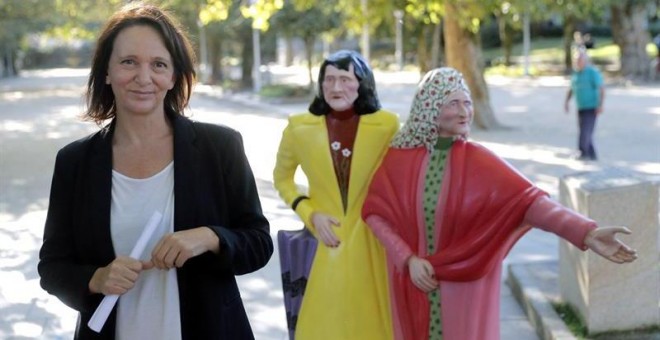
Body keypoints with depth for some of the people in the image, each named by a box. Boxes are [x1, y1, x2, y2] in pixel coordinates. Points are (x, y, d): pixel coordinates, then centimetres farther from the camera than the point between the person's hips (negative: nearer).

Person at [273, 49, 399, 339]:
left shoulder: (387, 125, -8)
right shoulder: (299, 127, -4)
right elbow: (282, 178, 11)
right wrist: (310, 214, -3)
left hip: (372, 244, -1)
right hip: (325, 243, 1)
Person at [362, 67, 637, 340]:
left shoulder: (478, 161, -12)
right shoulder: (400, 157, -7)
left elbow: (528, 200, -23)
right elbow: (375, 212, -6)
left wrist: (586, 232, -36)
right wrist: (408, 259, -18)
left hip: (464, 285, -1)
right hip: (412, 283, 1)